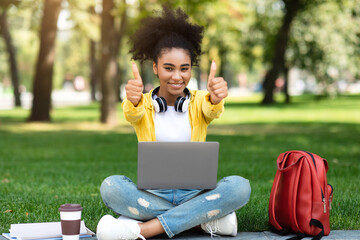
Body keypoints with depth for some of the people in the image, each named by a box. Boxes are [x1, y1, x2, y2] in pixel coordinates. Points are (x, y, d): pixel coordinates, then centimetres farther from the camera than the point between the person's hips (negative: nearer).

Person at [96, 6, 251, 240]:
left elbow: (212, 110, -21)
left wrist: (216, 98, -47)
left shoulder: (199, 101, 3)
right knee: (111, 186, -29)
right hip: (152, 196, 0)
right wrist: (133, 100, -49)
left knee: (239, 186, -28)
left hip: (195, 194, 1)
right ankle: (206, 219, -25)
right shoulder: (143, 104, 1)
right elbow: (133, 113, -23)